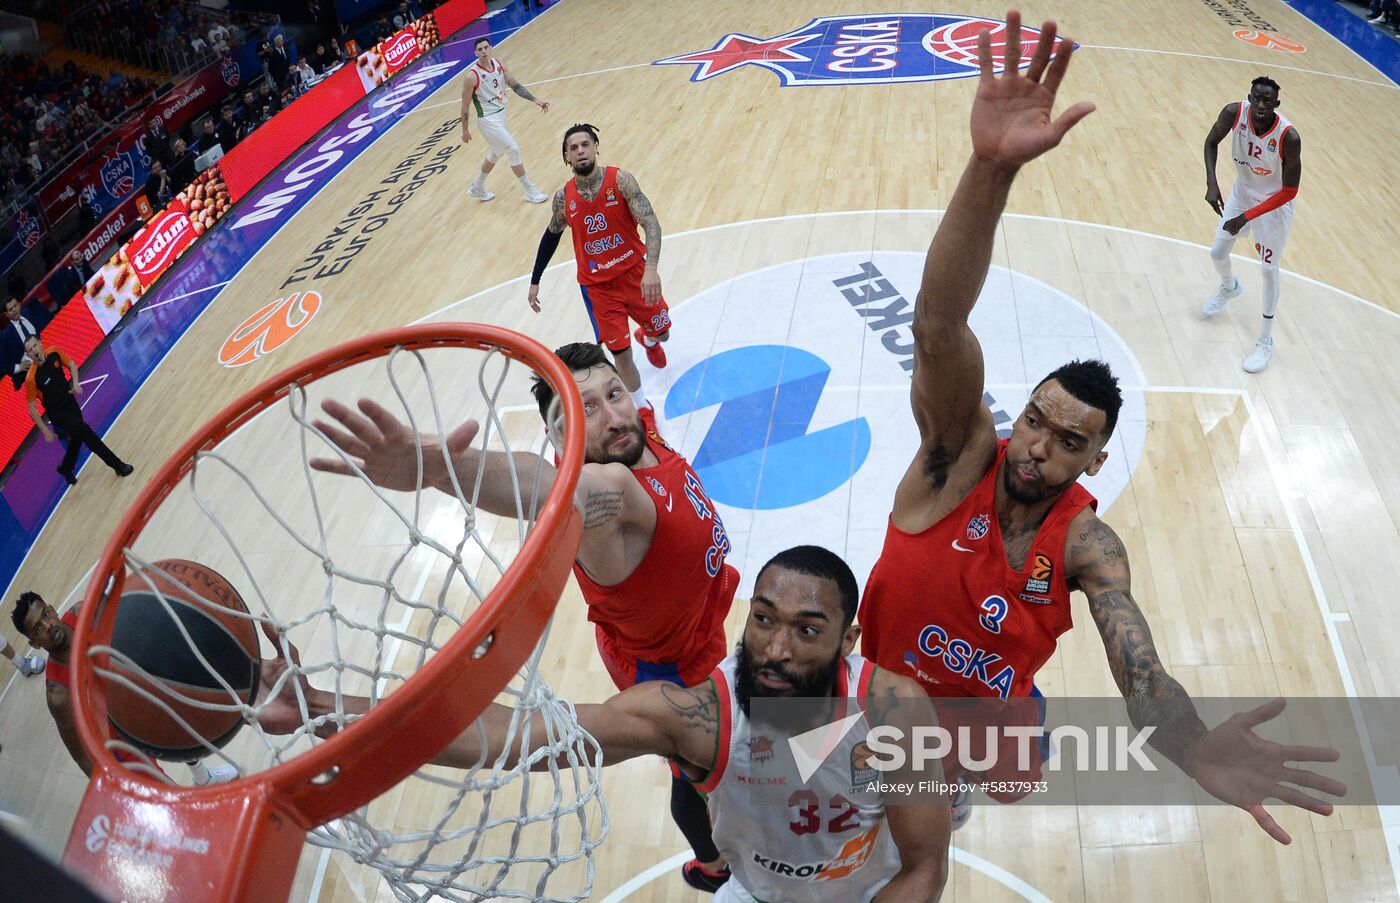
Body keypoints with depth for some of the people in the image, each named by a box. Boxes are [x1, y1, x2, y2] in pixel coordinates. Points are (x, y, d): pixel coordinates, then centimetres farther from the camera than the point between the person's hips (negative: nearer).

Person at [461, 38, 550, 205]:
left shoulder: (498, 64, -4)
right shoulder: (471, 76, -22)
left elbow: (515, 86, 4)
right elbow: (465, 105, -14)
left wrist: (536, 100, -3)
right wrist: (465, 131, -8)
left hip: (501, 113, 8)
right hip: (487, 119, -8)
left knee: (496, 153, 21)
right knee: (513, 149, -9)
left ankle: (477, 189, 40)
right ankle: (530, 192, 3)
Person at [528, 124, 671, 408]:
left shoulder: (620, 180, -16)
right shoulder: (563, 198, -8)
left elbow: (651, 224, -25)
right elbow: (551, 236, 10)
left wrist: (651, 268, -41)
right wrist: (535, 281, 14)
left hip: (634, 272, 0)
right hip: (596, 285, 0)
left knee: (661, 332, 17)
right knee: (621, 354, -1)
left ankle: (648, 339, 58)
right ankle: (643, 409, 21)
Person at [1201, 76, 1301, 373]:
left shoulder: (1288, 137, -35)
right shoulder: (1234, 112, -26)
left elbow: (1289, 191, -27)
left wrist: (1246, 217, -32)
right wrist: (1211, 183, -21)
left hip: (1274, 204, -4)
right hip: (1242, 191, 4)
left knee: (1269, 270, 1)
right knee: (1217, 253, 14)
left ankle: (1266, 339, 17)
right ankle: (1229, 286, 52)